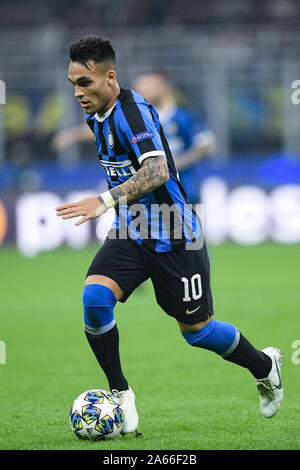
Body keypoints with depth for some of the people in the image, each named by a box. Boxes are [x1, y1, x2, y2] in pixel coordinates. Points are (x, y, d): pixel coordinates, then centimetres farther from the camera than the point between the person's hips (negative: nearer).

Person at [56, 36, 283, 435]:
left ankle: (265, 366, 34)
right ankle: (120, 395, -6)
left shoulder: (133, 110, -23)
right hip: (130, 231, 7)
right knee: (94, 298, -19)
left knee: (196, 331, 6)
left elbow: (157, 170, -38)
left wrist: (106, 201, -49)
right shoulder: (98, 116, 5)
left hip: (173, 236, -7)